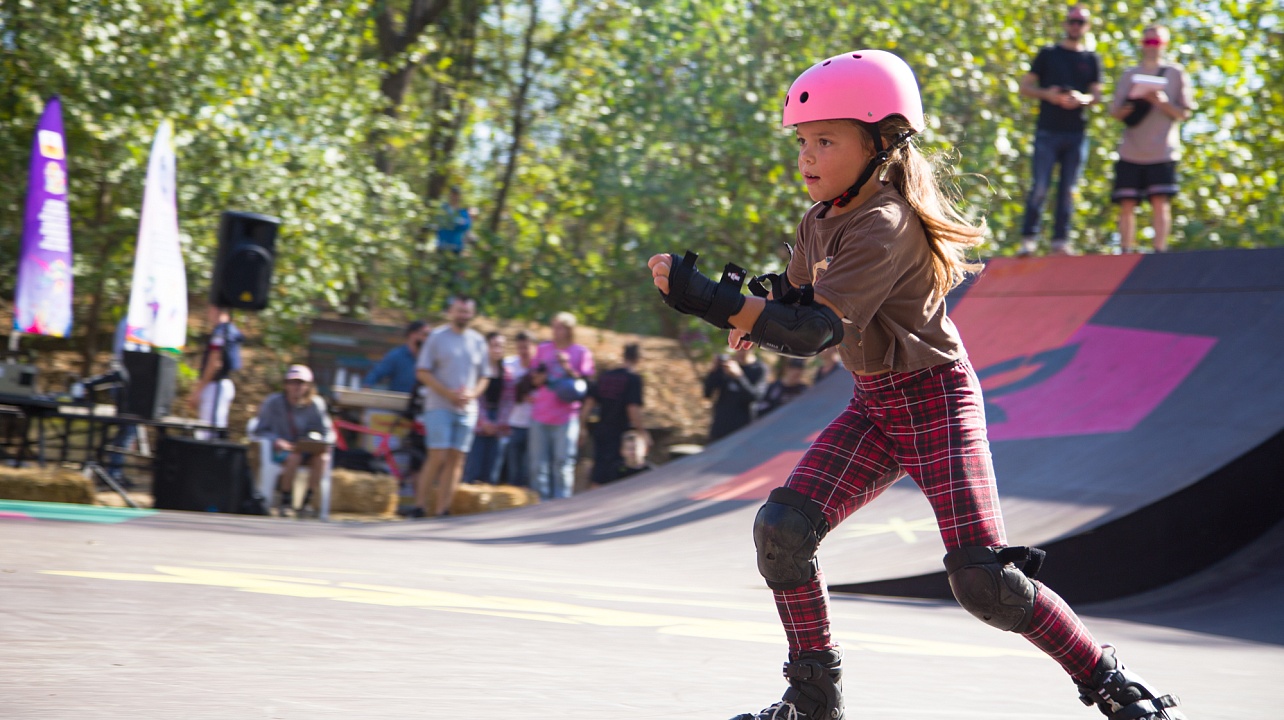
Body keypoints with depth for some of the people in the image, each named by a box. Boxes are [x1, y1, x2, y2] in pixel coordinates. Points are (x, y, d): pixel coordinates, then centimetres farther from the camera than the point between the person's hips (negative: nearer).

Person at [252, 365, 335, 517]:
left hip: (305, 449, 3)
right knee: (294, 457, -36)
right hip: (280, 449, -2)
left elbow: (328, 433, 4)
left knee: (322, 458, -30)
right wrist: (276, 441, -19)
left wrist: (319, 442, -19)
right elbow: (260, 431, 0)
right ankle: (285, 502, -21)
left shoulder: (315, 404, 3)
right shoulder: (273, 402, -2)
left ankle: (307, 503, -22)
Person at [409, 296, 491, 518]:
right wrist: (449, 393, -14)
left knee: (456, 459, 0)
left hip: (467, 409, 4)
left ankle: (442, 510, 3)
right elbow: (422, 372, -4)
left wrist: (472, 394, -7)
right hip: (439, 406, -4)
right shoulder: (437, 337, 1)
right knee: (437, 456, -12)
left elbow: (484, 376, 15)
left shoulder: (478, 341, 11)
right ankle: (419, 506, -5)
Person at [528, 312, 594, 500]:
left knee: (562, 463, -7)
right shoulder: (543, 349, 12)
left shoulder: (581, 353, 3)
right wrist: (539, 377, -7)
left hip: (566, 418, -3)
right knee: (539, 463, 2)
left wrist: (569, 369, -13)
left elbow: (585, 384, 0)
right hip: (540, 417, 3)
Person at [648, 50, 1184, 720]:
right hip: (873, 406, 8)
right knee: (781, 528, -10)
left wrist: (708, 298, -40)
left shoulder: (883, 225, -24)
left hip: (935, 399, -8)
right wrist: (754, 314, -11)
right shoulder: (819, 223, 4)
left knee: (984, 580, -14)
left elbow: (819, 331, -33)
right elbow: (796, 301, 14)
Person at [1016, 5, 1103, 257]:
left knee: (1068, 189, 2)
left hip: (1077, 133, 2)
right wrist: (1047, 94, -12)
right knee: (1040, 186, -9)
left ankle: (1060, 240, 4)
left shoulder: (1091, 59, 14)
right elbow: (1025, 86, 7)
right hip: (1048, 130, -2)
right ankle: (1028, 238, -5)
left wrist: (1082, 99, -13)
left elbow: (1097, 93, 9)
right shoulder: (1048, 54, 9)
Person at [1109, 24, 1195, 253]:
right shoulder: (1129, 75, 14)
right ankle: (1125, 252, 8)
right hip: (1130, 152, 2)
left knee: (1160, 201, -11)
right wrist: (1124, 111, -12)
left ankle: (1159, 250, -8)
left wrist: (1163, 103, -16)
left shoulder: (1176, 73, 7)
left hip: (1162, 151, -2)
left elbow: (1183, 113, 2)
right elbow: (1114, 111, 11)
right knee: (1127, 204, 0)